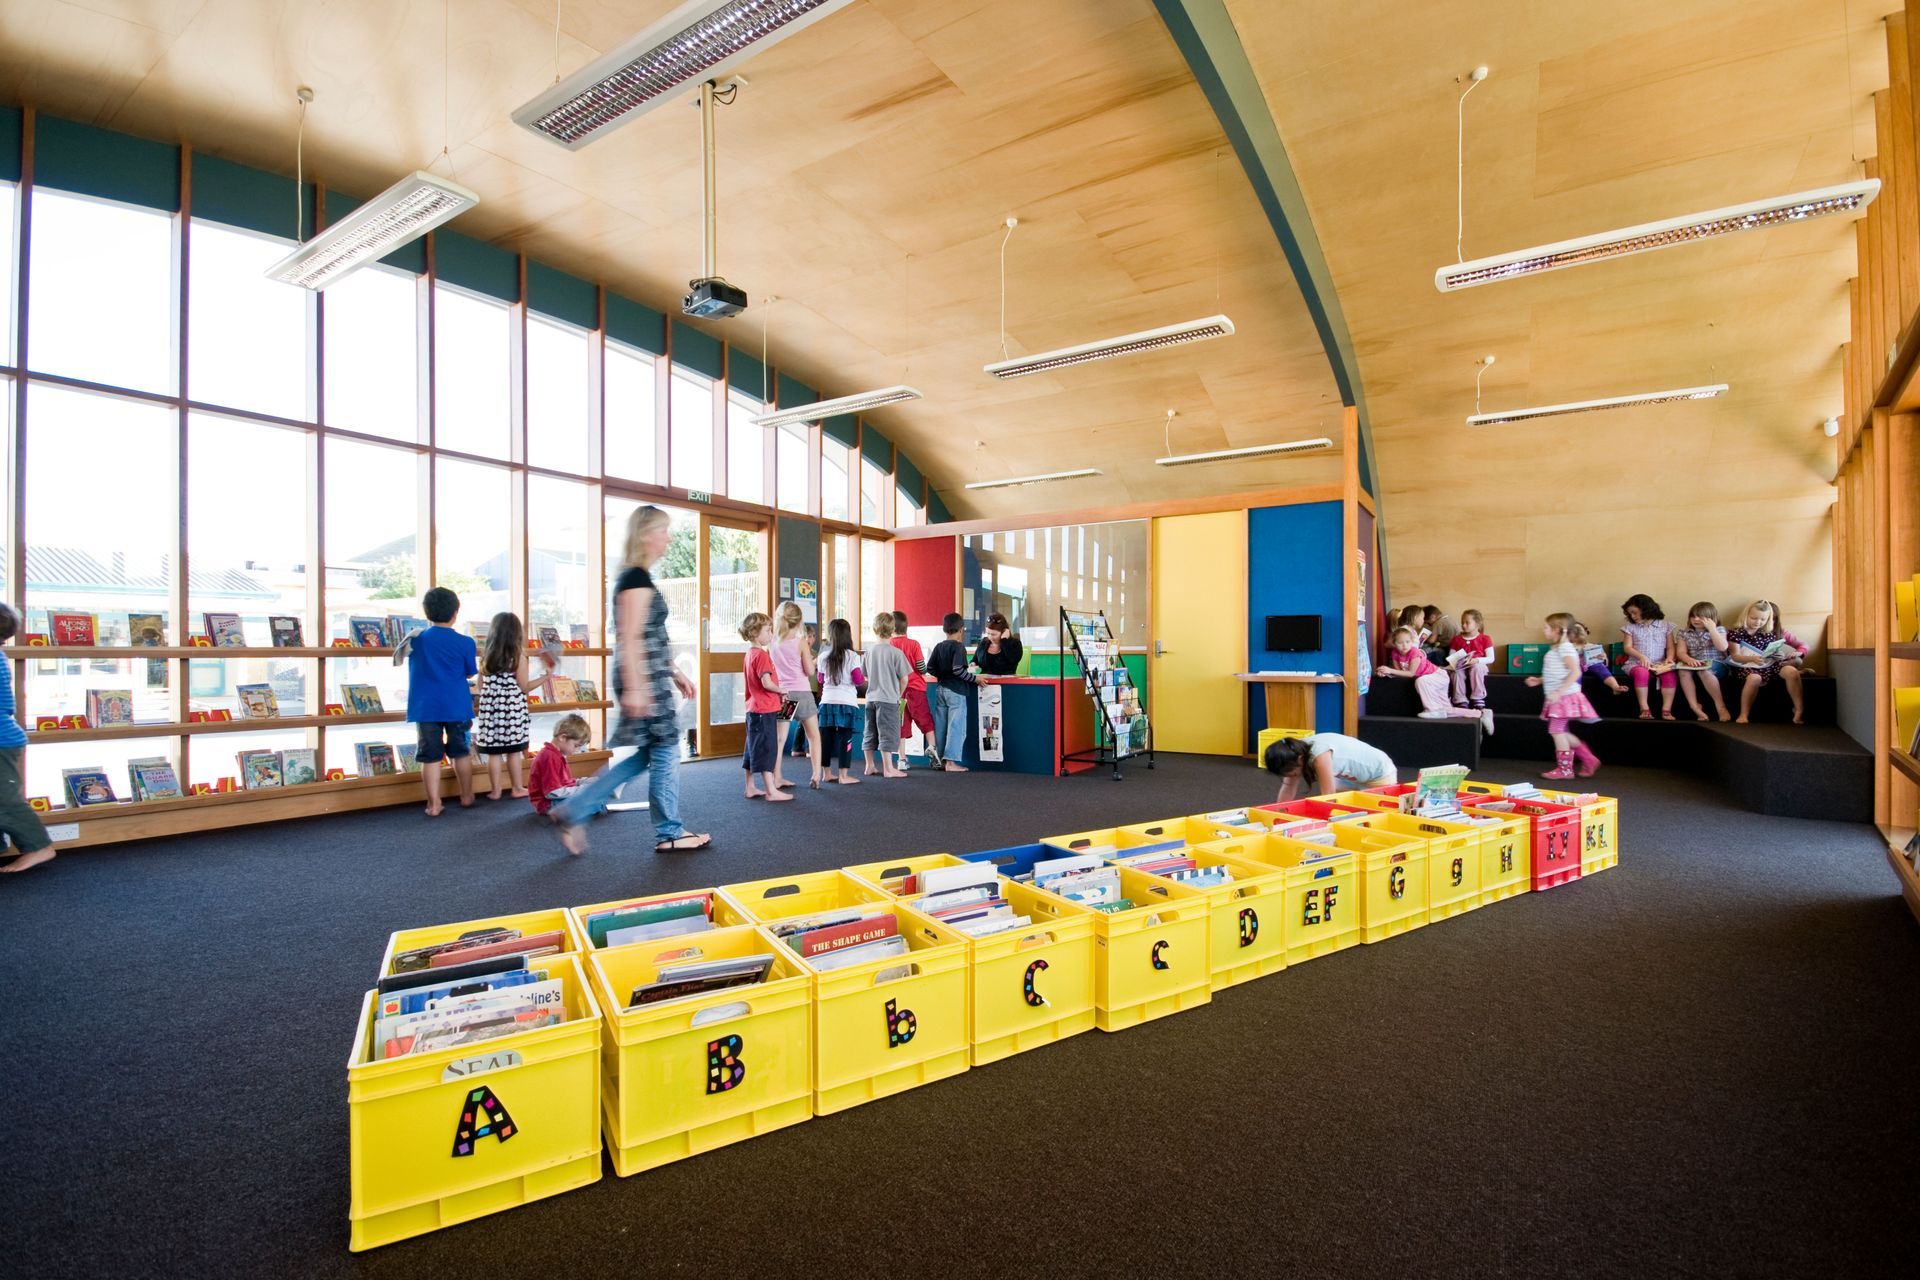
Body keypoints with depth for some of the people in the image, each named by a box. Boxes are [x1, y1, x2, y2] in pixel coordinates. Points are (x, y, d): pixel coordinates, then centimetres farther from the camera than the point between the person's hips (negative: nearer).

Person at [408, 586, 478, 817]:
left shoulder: (416, 639, 0)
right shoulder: (465, 643, -7)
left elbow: (413, 668, 15)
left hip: (426, 708, 1)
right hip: (457, 707, -1)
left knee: (431, 756, 4)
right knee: (462, 752, 13)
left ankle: (434, 804, 6)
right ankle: (466, 797, 25)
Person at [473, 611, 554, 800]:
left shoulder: (486, 658, 4)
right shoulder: (519, 657, -8)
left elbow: (480, 687, 9)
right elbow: (524, 687, -6)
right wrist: (546, 676, -1)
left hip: (490, 710, 3)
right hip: (512, 710, -3)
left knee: (493, 752, 6)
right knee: (514, 751, 5)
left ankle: (495, 790, 11)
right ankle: (518, 788, 14)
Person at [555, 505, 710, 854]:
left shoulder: (635, 578, 17)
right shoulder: (637, 578, -14)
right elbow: (630, 638, -20)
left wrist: (674, 674, 24)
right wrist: (634, 688, -24)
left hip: (649, 679, 10)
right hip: (643, 680, -10)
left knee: (650, 754, 15)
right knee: (664, 753, 1)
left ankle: (574, 811, 18)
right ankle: (669, 833, 14)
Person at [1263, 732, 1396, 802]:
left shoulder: (1320, 755, -39)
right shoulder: (1296, 751, -16)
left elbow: (1328, 795, -36)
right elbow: (1288, 788, -10)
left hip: (1380, 774, -7)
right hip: (1353, 777, 7)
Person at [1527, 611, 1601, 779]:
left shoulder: (1565, 648, -14)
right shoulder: (1557, 649, 16)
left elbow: (1575, 672, -24)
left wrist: (1559, 691, -27)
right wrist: (1538, 680, 18)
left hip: (1565, 696, -10)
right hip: (1560, 698, 10)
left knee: (1556, 730, -6)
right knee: (1562, 732, 14)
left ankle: (1565, 769, 2)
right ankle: (1590, 760, 21)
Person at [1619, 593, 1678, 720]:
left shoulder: (1665, 625, 11)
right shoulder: (1631, 627, 10)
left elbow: (1670, 647, 8)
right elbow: (1628, 647, 3)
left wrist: (1669, 657, -13)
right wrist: (1641, 656, -15)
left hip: (1660, 664, 1)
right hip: (1637, 663, -1)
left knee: (1670, 675, -31)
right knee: (1641, 673, -36)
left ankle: (1666, 710, -26)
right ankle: (1644, 709, -31)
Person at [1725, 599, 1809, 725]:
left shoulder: (1770, 633, 12)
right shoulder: (1736, 633, -1)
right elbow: (1735, 656, -8)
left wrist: (1798, 653, -9)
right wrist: (1753, 658, -25)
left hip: (1770, 664, 5)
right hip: (1748, 666, -5)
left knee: (1792, 671, -24)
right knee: (1754, 678, -37)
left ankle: (1799, 710, -17)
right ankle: (1744, 714, -29)